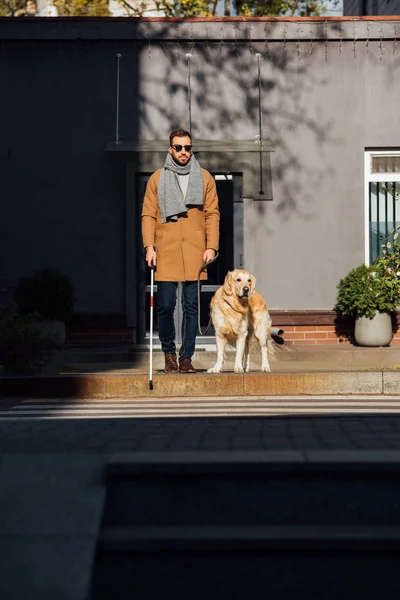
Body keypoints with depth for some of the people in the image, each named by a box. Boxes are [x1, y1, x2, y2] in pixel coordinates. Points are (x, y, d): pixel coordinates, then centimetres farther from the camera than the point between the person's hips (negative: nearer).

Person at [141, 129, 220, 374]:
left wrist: (211, 246, -3)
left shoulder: (204, 178, 10)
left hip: (195, 252, 1)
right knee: (166, 305, -2)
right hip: (166, 252, 0)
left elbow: (212, 214, 7)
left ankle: (186, 356, 6)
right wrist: (149, 246, -5)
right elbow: (148, 215, 6)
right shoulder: (157, 179, 8)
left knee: (191, 306, 0)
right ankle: (169, 353, 16)